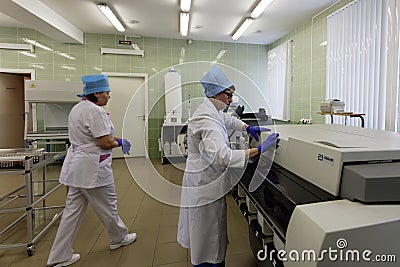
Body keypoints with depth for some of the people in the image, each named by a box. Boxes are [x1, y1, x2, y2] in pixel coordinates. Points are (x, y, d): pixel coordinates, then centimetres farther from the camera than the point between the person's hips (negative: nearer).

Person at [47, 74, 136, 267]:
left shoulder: (77, 108, 12)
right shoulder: (95, 111, -20)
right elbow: (105, 143, -22)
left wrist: (113, 138, 10)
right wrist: (120, 142, -3)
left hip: (77, 167, 9)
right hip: (92, 168, -9)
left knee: (73, 210, 16)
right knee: (107, 206, 11)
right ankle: (119, 238, 34)